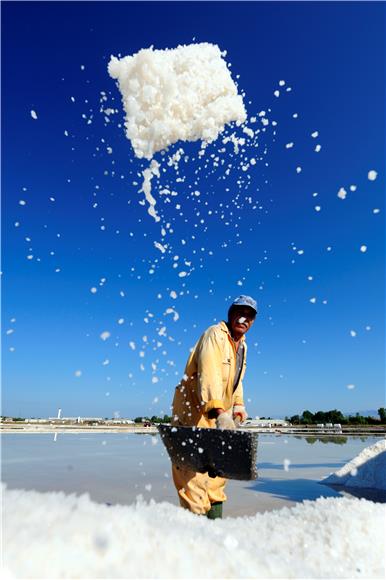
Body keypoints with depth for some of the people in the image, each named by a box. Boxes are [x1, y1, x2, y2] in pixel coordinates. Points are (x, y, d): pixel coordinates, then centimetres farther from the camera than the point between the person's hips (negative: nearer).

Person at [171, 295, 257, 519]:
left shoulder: (242, 345, 11)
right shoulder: (215, 335, -20)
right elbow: (209, 374, -36)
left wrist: (238, 404, 6)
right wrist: (219, 412, -47)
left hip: (218, 411, 10)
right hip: (193, 408, -9)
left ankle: (214, 518, 33)